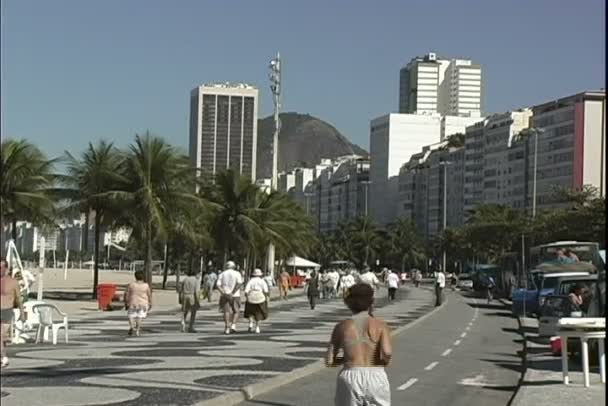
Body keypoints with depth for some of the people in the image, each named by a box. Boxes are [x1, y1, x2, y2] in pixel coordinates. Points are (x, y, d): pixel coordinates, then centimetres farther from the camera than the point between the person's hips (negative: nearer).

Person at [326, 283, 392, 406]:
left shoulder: (342, 327, 5)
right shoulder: (381, 325, 1)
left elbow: (329, 361, 4)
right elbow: (387, 353, -16)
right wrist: (385, 361, 6)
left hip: (350, 377, 0)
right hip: (376, 377, 0)